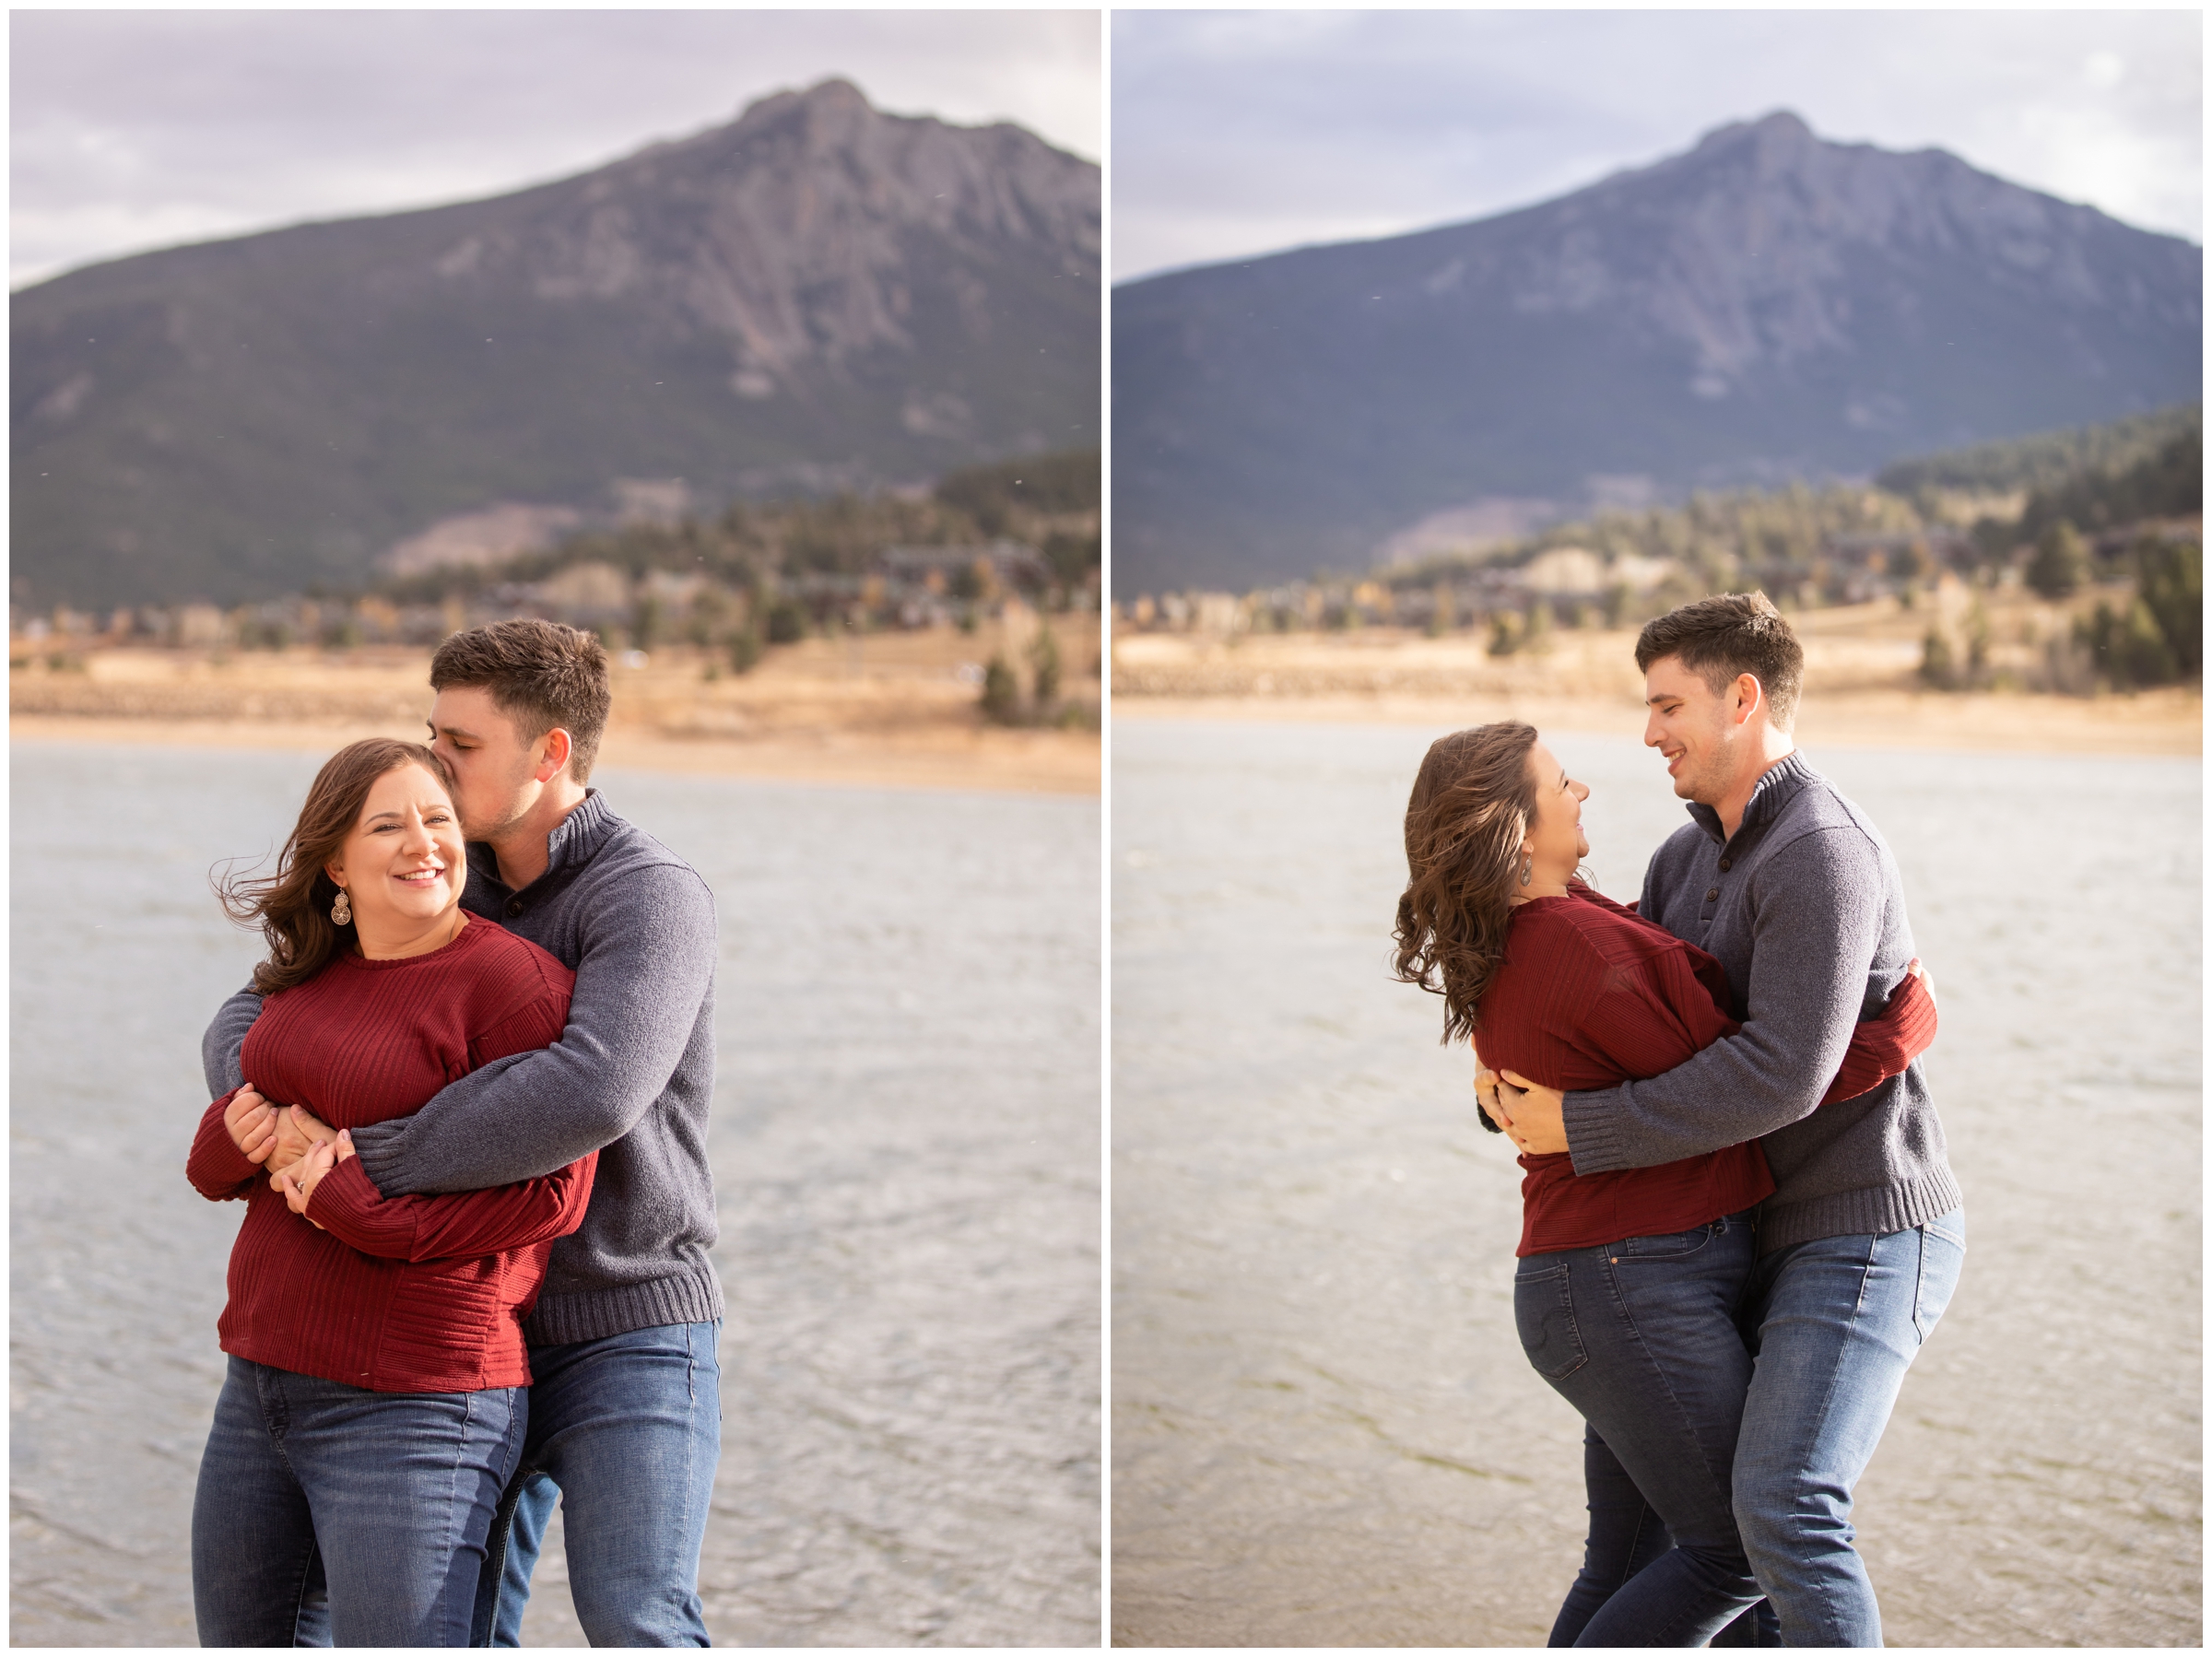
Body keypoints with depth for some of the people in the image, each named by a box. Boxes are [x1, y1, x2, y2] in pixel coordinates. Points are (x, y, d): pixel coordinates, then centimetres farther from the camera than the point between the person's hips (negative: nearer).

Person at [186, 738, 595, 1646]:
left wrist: (359, 1207, -20)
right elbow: (218, 1164, 19)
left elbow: (552, 1194, -18)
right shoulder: (311, 978, 11)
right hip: (260, 1390, 8)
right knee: (237, 1638, 20)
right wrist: (231, 1137, -5)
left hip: (412, 1409, -8)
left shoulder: (514, 982, -12)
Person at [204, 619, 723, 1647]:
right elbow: (251, 1020, 6)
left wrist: (369, 1167, -31)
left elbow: (591, 1096, -37)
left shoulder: (654, 899, -19)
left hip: (627, 1332, -7)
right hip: (479, 1327, 7)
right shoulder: (446, 900, 6)